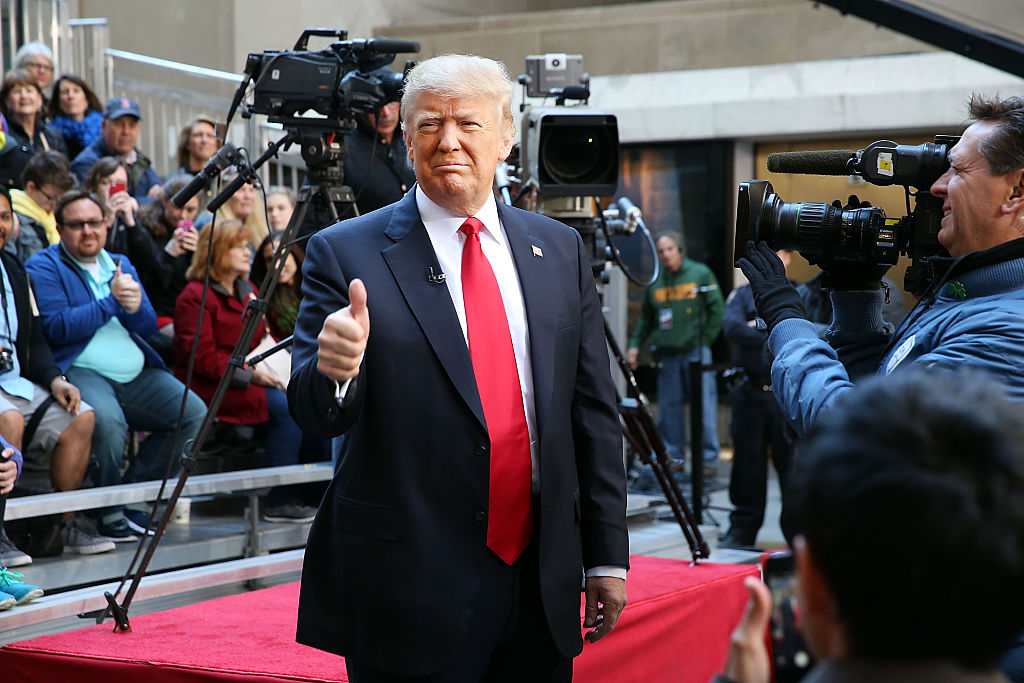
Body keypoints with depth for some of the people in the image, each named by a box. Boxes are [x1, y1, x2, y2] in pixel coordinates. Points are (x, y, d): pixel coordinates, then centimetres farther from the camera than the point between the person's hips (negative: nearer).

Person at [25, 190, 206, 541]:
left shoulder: (122, 265, 20)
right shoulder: (44, 267, 1)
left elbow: (149, 325, 13)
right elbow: (57, 328, -13)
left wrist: (134, 307, -10)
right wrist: (112, 300, -11)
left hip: (136, 374, 7)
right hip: (79, 371, -7)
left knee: (195, 413, -10)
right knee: (107, 419, -36)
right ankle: (109, 512, -13)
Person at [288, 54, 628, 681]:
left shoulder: (561, 250, 8)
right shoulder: (345, 253, -4)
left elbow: (594, 414, 10)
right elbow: (318, 417, -9)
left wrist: (607, 556, 8)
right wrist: (334, 370, -32)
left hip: (542, 584, 4)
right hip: (409, 586, -3)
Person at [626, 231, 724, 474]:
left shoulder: (701, 274, 2)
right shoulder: (655, 282, 11)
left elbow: (717, 310, 3)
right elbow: (645, 319, 18)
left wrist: (704, 342, -2)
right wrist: (635, 345, 6)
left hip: (695, 351, -3)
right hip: (667, 354, 3)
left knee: (704, 406, -5)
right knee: (668, 407, 3)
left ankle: (708, 460, 1)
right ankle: (672, 457, 12)